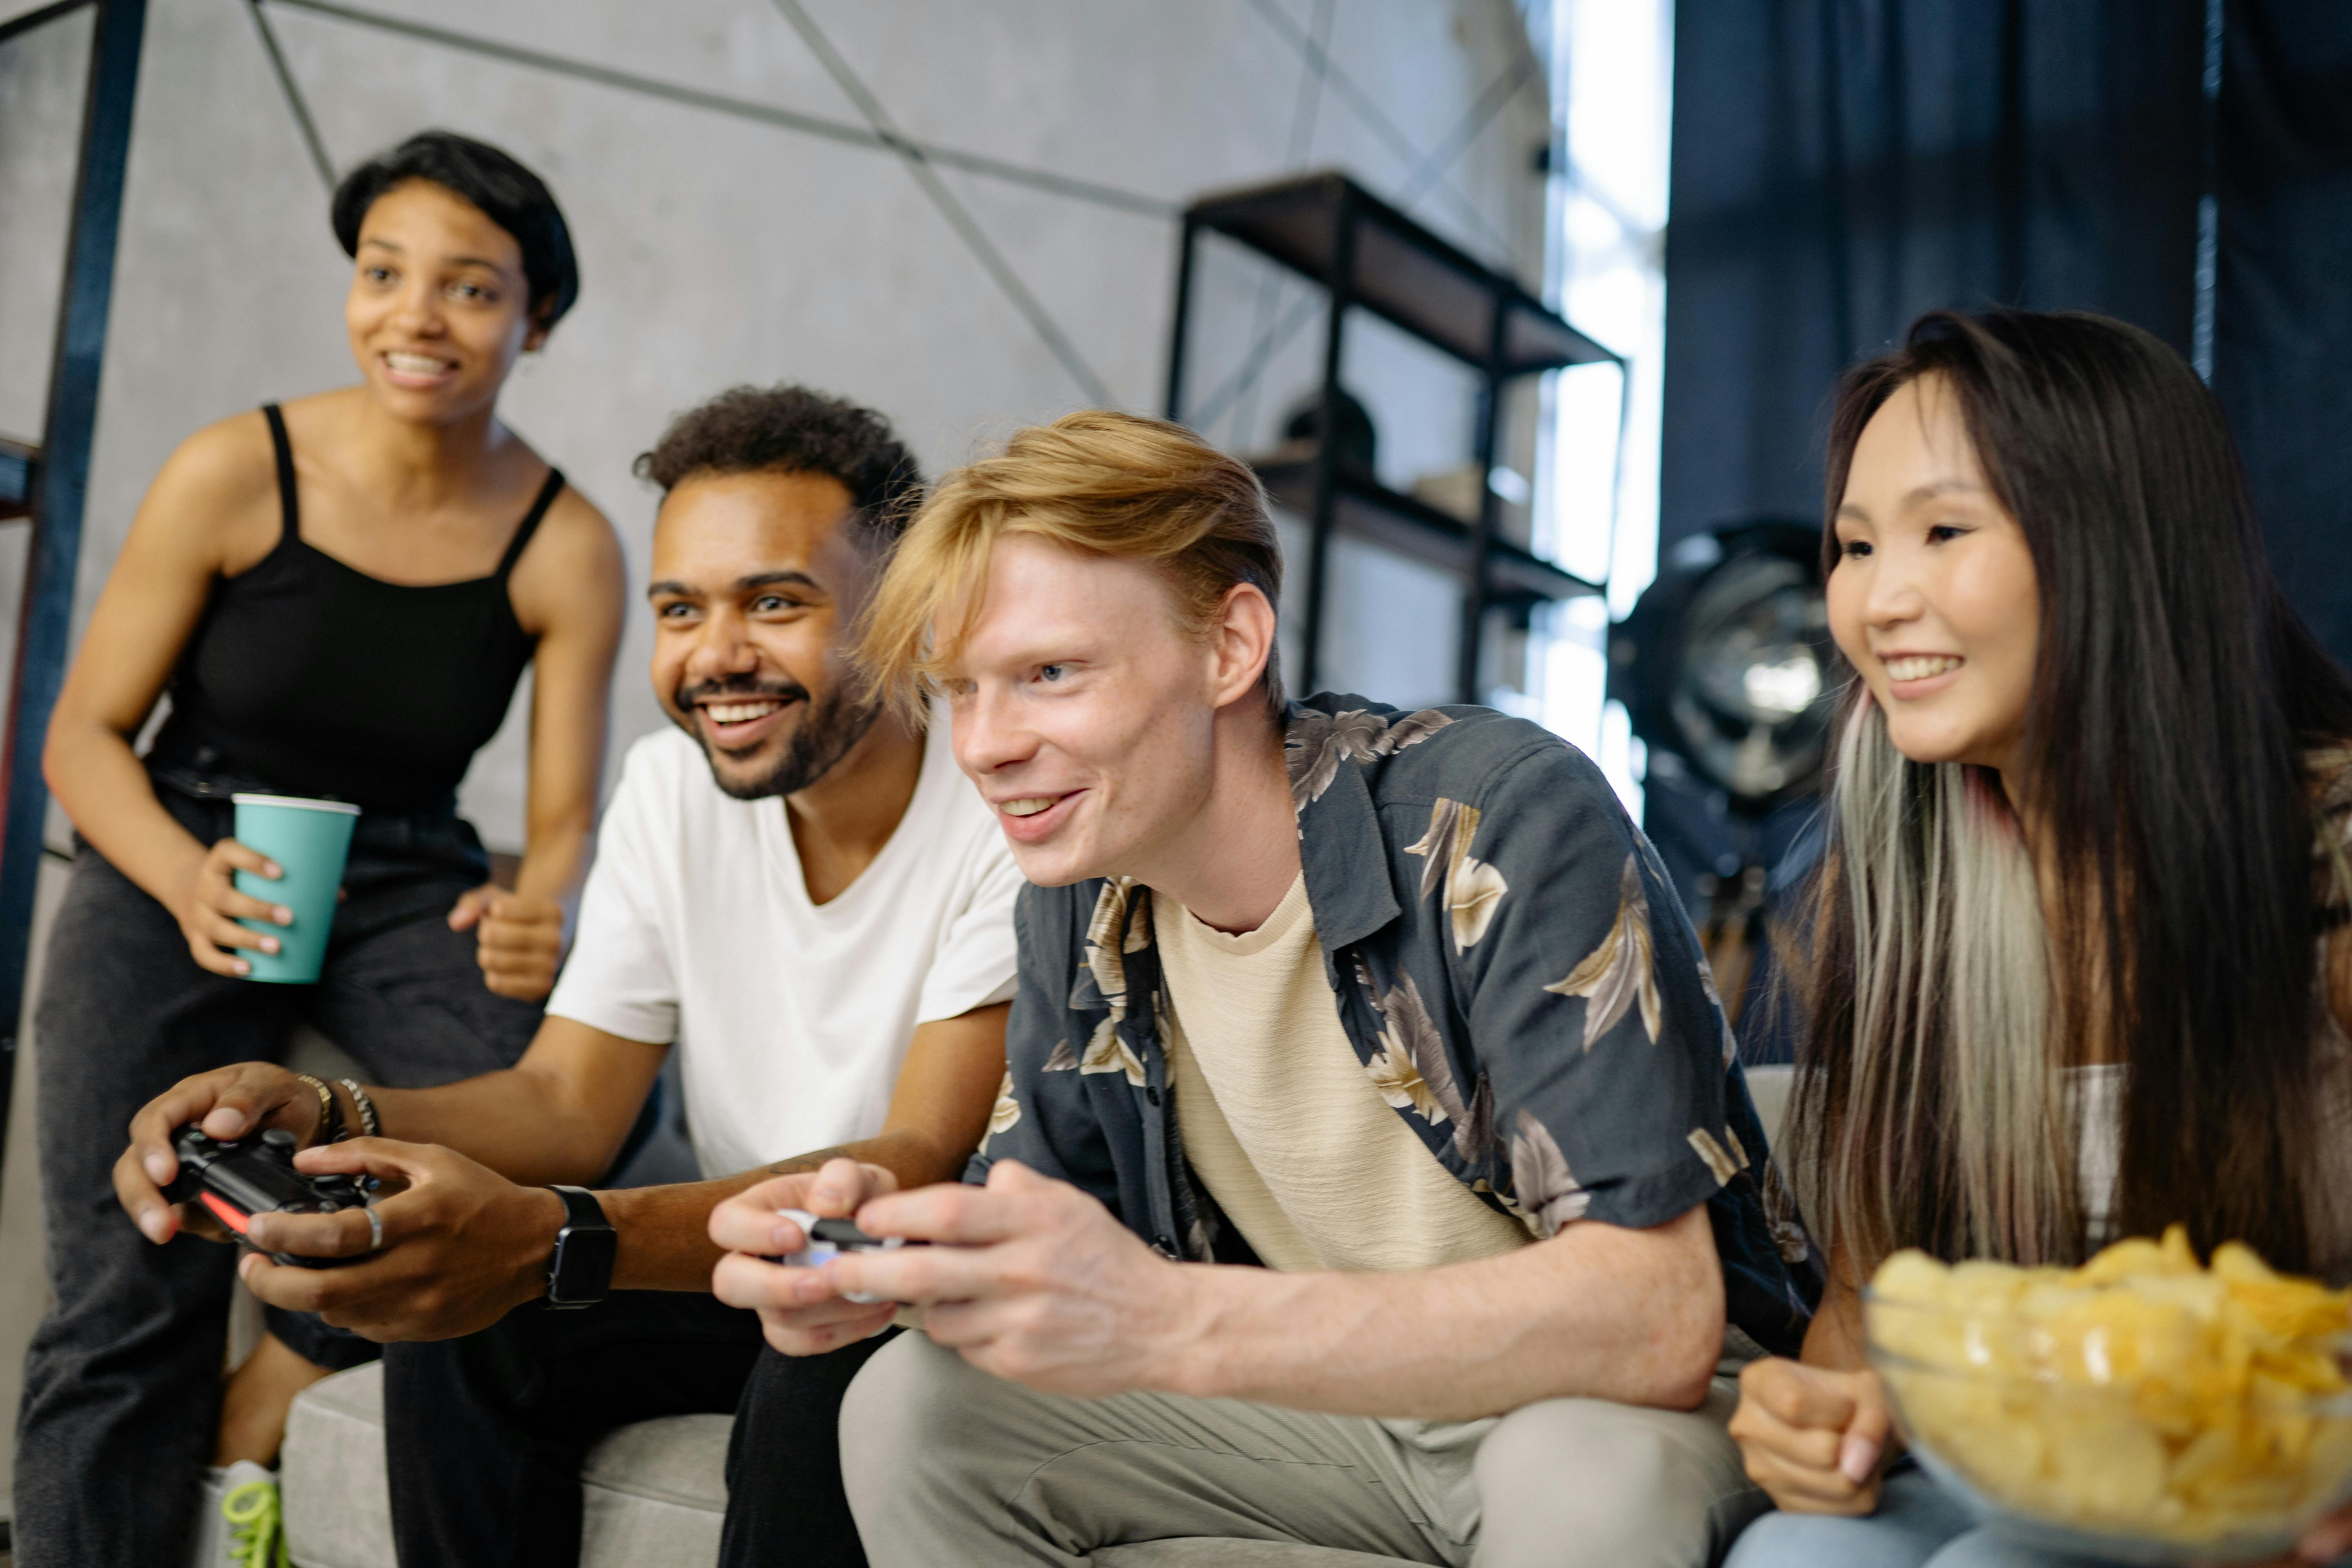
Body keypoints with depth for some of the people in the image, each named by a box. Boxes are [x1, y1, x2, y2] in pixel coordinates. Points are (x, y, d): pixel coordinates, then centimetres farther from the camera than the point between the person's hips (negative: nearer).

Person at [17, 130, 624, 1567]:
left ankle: (278, 1387, -5)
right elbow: (86, 733, -3)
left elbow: (567, 816, -4)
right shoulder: (234, 475, -8)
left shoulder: (567, 546, -5)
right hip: (181, 871, -1)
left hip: (409, 888, 2)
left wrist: (542, 915, -28)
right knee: (131, 1300, -16)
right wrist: (187, 877, -23)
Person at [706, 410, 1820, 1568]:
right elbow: (1037, 1226, 2)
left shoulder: (1504, 823, -26)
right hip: (1341, 1393, 6)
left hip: (1624, 1398, -5)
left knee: (1584, 1474, -37)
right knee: (910, 1408, -8)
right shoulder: (1083, 889, -4)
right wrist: (891, 1255, -23)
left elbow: (1657, 1315, -32)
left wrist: (1171, 1322, -41)